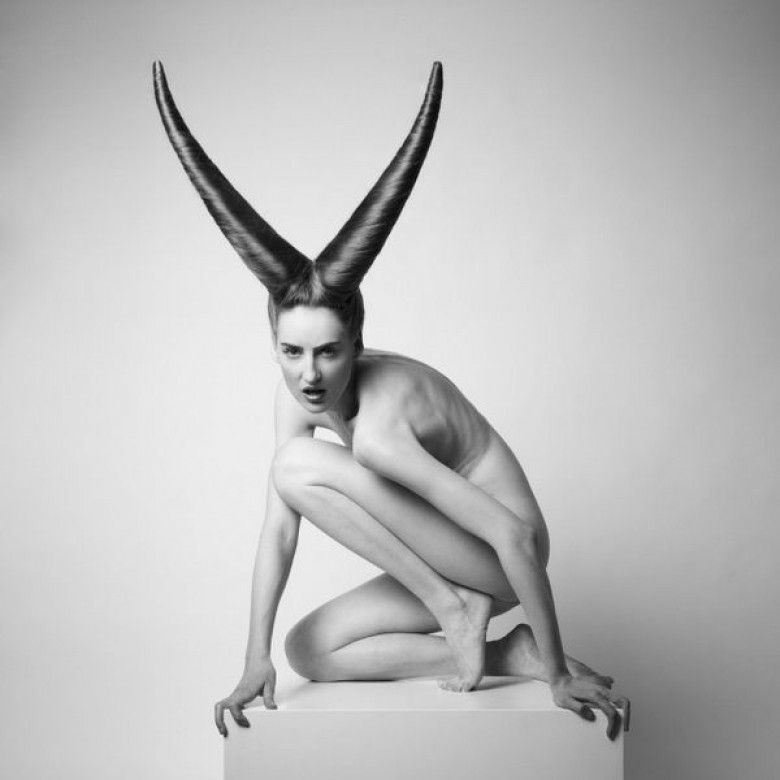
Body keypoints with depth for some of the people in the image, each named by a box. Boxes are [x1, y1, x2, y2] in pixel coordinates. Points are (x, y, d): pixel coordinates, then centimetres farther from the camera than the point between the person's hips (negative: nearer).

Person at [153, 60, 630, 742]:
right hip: (450, 565, 8)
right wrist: (259, 659, -8)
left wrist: (560, 672, -25)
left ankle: (453, 606, -10)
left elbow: (515, 535, -30)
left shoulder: (379, 426, -30)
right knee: (308, 651, 7)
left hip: (498, 560, -8)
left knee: (300, 467, -20)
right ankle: (507, 655, 2)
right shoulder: (295, 395, -7)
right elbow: (279, 531, -5)